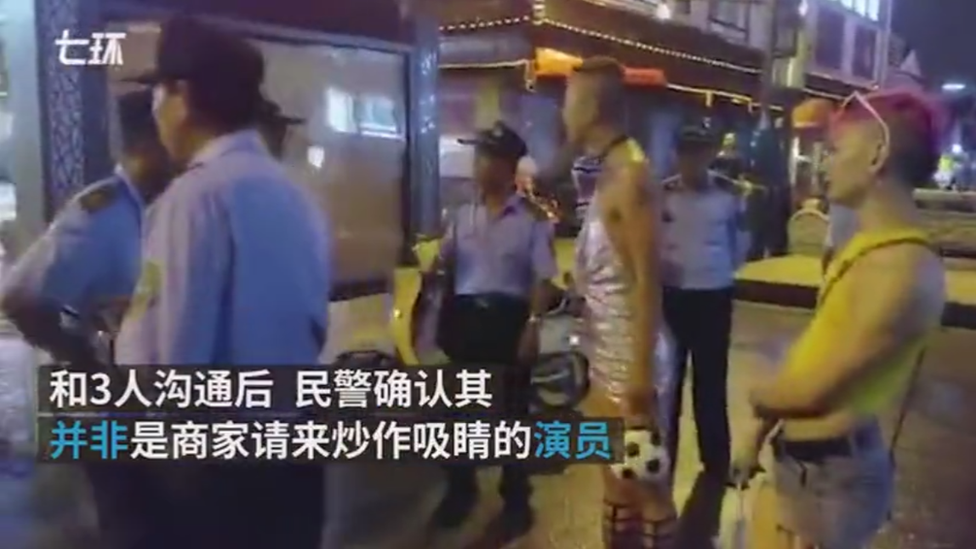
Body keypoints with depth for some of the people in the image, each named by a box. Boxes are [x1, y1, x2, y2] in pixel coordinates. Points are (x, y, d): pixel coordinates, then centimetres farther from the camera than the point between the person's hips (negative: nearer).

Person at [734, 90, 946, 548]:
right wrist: (760, 433, 13)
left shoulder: (905, 268, -25)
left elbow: (813, 390, -22)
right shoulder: (867, 245, 8)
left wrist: (757, 397, -1)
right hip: (796, 458, 9)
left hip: (832, 474, -9)